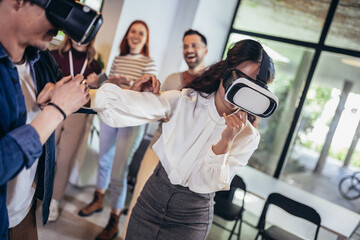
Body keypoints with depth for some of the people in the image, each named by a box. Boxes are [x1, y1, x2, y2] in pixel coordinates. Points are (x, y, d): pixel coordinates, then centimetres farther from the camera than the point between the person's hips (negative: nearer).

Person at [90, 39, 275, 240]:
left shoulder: (248, 136, -13)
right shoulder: (184, 101, -10)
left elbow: (207, 183, -18)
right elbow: (127, 106, -18)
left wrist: (225, 142, -31)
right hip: (153, 195, 2)